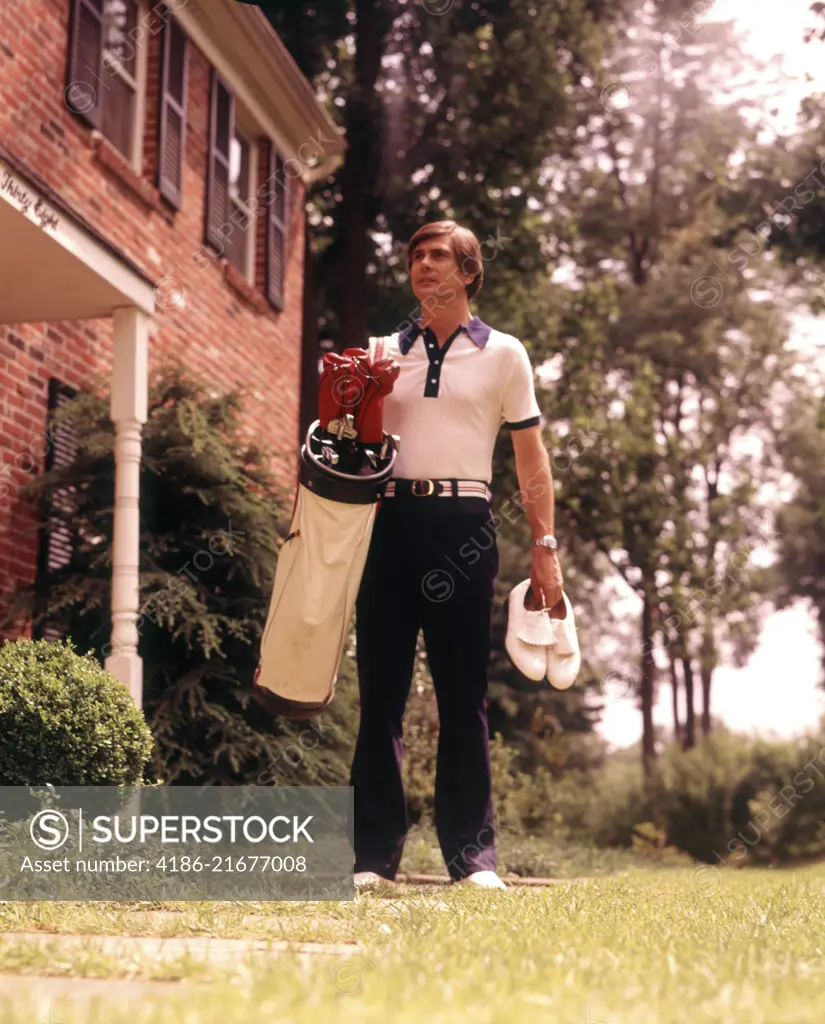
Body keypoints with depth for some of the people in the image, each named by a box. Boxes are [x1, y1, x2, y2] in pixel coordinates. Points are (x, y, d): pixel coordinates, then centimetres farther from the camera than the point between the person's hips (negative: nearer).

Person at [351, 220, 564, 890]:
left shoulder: (503, 354, 10)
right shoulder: (383, 353, 17)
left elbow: (531, 458, 8)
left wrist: (545, 546, 0)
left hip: (462, 523, -2)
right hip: (389, 520, 2)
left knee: (463, 696, 0)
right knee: (380, 691, 1)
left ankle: (473, 855, 6)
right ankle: (374, 854, 6)